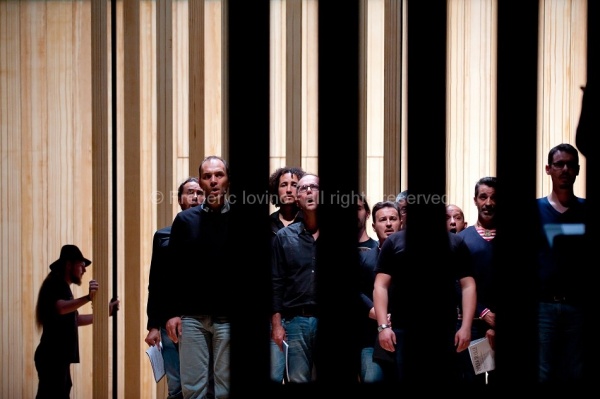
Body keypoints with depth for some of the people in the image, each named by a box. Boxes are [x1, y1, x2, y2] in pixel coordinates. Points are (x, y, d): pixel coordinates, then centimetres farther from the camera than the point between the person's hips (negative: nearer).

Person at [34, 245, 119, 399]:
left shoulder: (62, 287, 20)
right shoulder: (56, 284, -11)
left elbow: (75, 319, 28)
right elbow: (60, 308, -33)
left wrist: (105, 312, 23)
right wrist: (88, 298, -47)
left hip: (58, 357, 11)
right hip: (52, 357, -11)